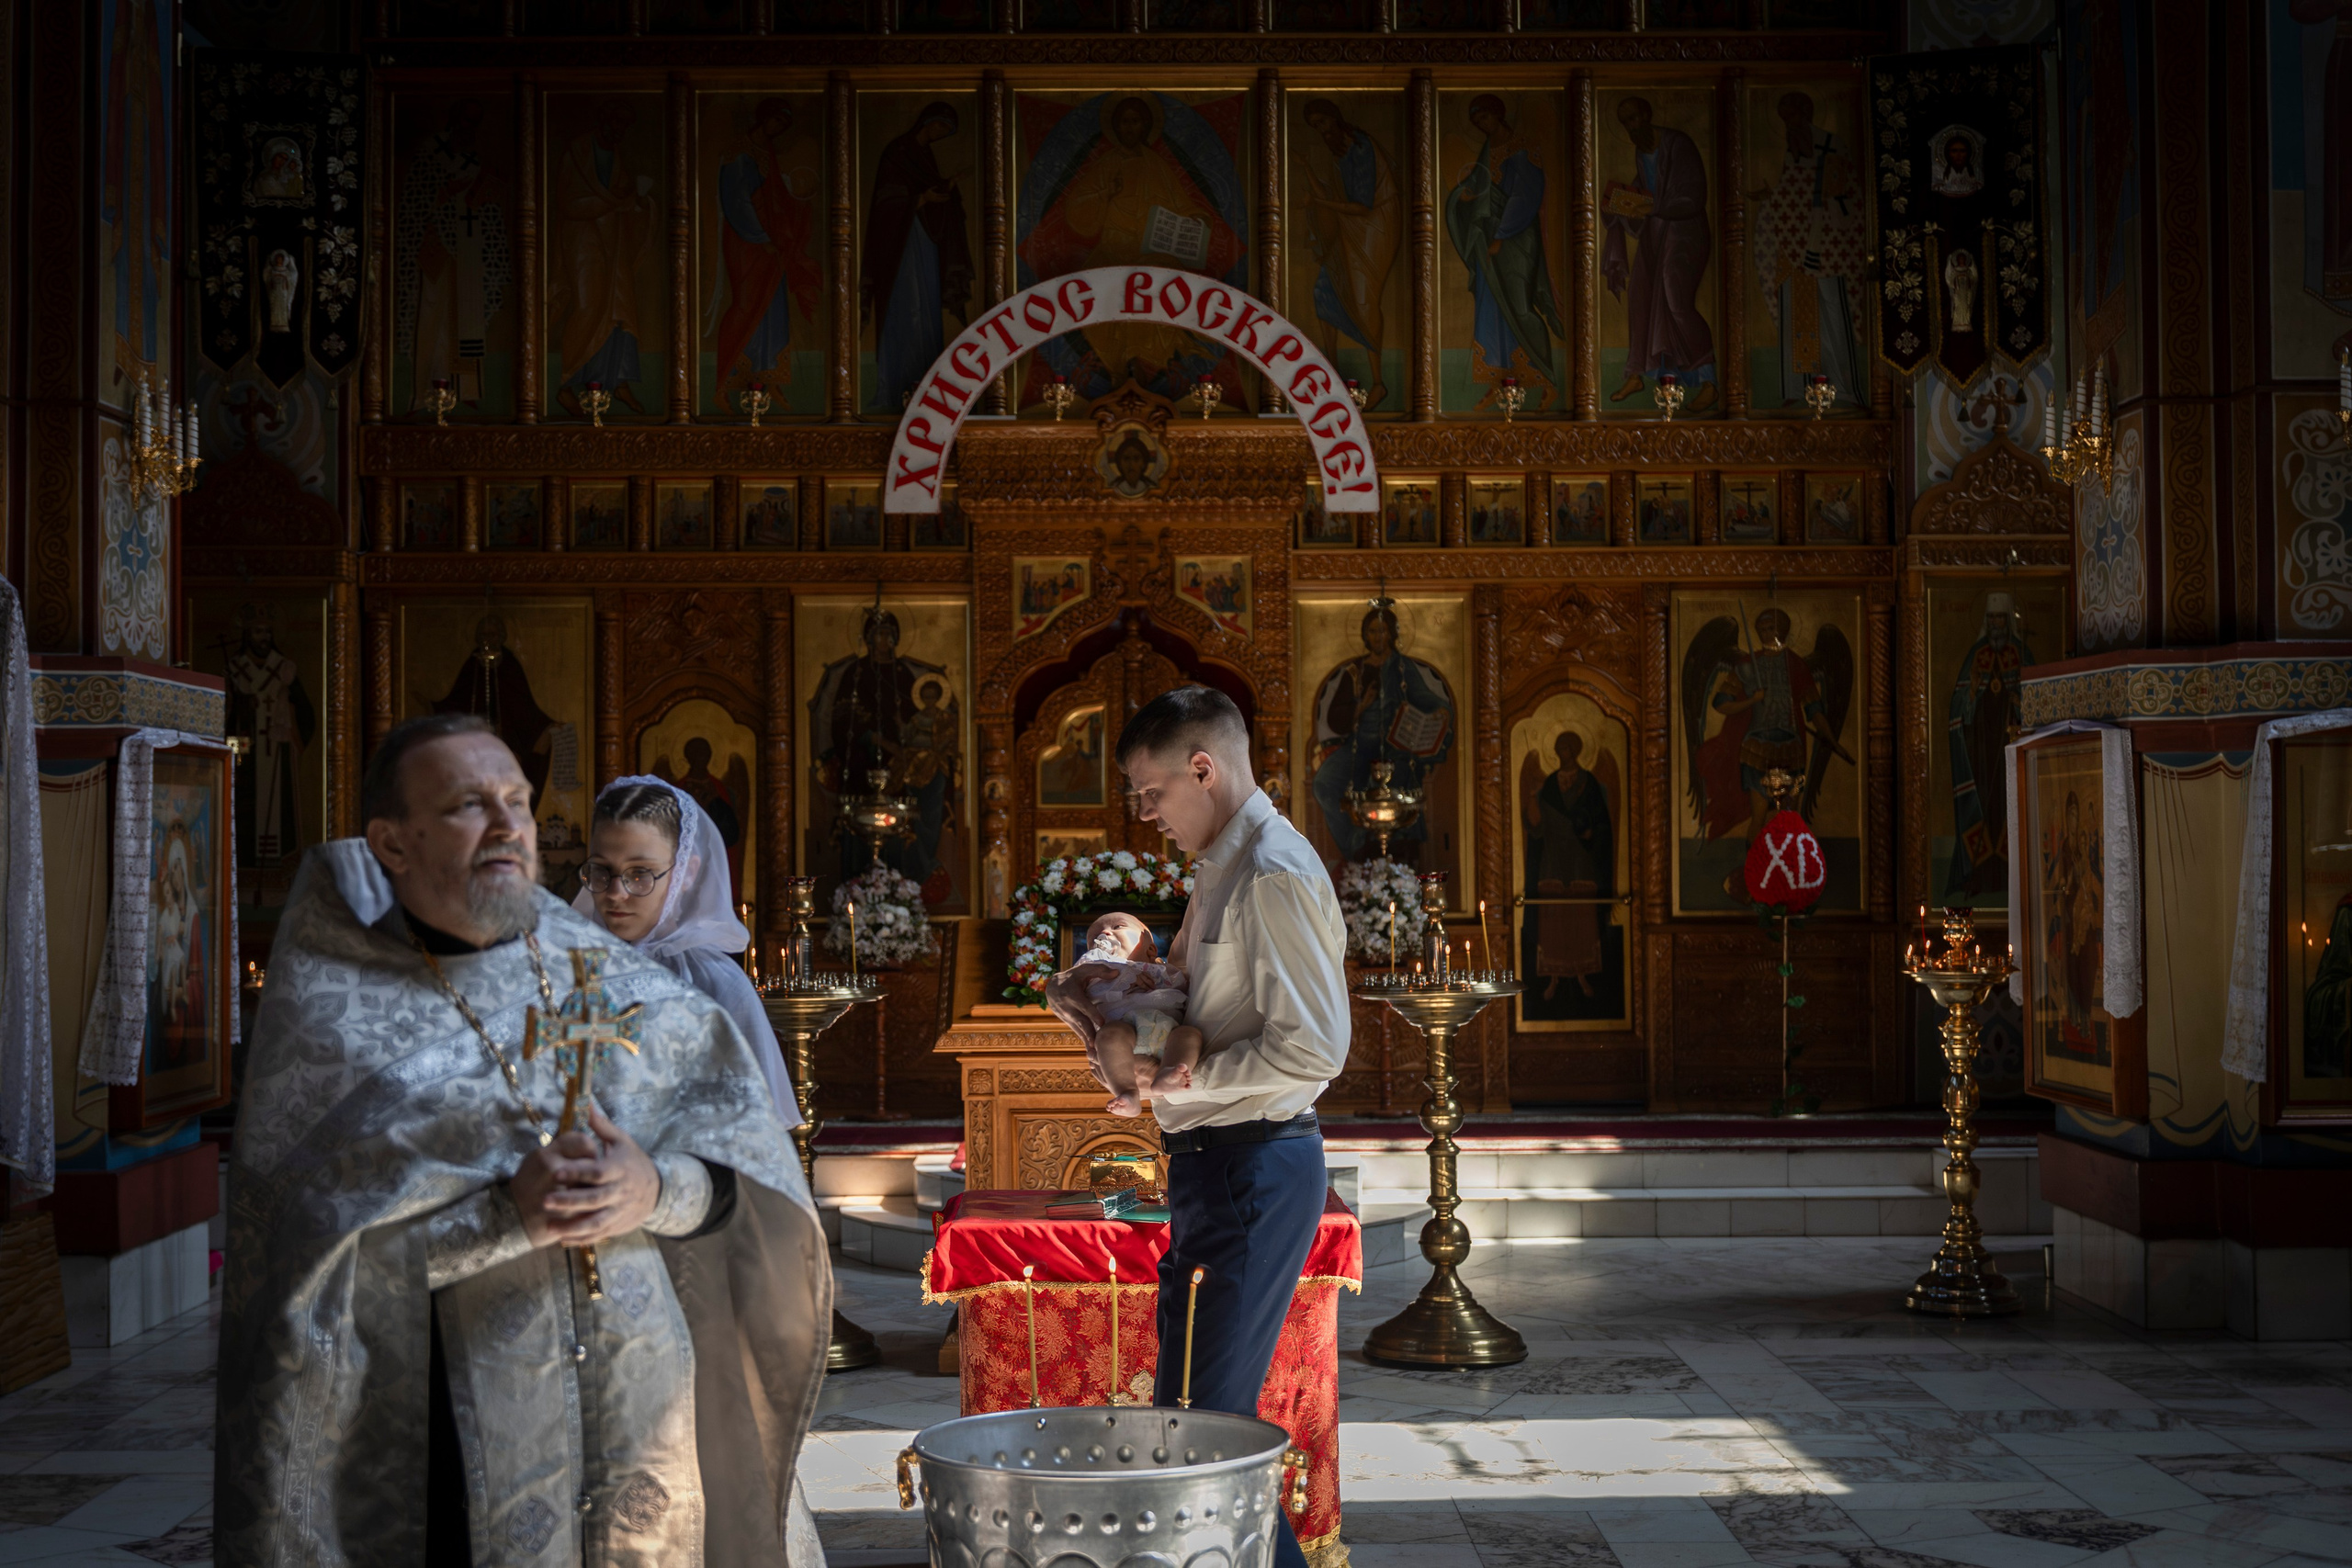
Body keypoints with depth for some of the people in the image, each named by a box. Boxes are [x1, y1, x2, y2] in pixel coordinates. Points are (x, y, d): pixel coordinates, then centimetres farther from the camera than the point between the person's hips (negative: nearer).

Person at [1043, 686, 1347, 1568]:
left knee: (1209, 1415, -9)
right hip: (1212, 1166, 10)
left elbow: (1313, 1050, -23)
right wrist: (1089, 993, 10)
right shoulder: (1224, 870, 16)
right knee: (1186, 1408, 15)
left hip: (1256, 1171, -10)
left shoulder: (1276, 874, -16)